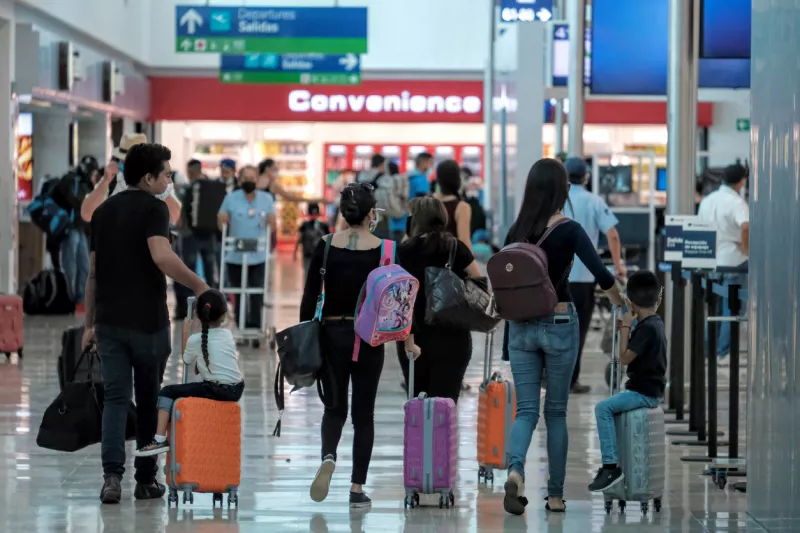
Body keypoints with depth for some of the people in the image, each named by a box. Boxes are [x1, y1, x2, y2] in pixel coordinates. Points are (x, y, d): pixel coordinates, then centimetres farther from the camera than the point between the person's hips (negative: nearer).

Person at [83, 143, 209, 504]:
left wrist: (90, 322, 18)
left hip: (109, 321, 5)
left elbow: (93, 272, 14)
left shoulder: (103, 211, 12)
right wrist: (198, 285, -15)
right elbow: (162, 257, -25)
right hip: (147, 321, -4)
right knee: (148, 399, 8)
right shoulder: (153, 207, -8)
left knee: (115, 398, 2)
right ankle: (146, 480, 15)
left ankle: (112, 475, -14)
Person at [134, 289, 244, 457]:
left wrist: (186, 338, 23)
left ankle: (160, 439, -10)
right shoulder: (228, 334, 11)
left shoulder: (195, 340, -2)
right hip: (236, 390, 6)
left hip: (216, 391, -6)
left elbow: (188, 362, 15)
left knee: (168, 392, 1)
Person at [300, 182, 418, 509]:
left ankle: (328, 457, -14)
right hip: (368, 338, -1)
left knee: (334, 408, 16)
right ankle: (357, 488, 7)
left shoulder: (325, 246, -3)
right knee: (363, 413, 9)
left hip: (331, 335, 2)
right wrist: (408, 342, 5)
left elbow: (309, 297, -2)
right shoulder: (382, 250, -8)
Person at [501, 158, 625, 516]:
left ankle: (515, 470, -24)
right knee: (556, 411, 10)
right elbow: (601, 274, -15)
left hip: (521, 326, 2)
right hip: (559, 325, -2)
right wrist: (617, 298, 6)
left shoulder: (516, 231, 1)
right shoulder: (568, 231, -10)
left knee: (526, 409, 4)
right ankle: (555, 494, 14)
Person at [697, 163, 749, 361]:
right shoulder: (737, 202, -16)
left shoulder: (707, 200, 8)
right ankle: (724, 351, 3)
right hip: (734, 261, -7)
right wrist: (746, 248, -20)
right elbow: (745, 226, -34)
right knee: (731, 307, 2)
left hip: (711, 261, 7)